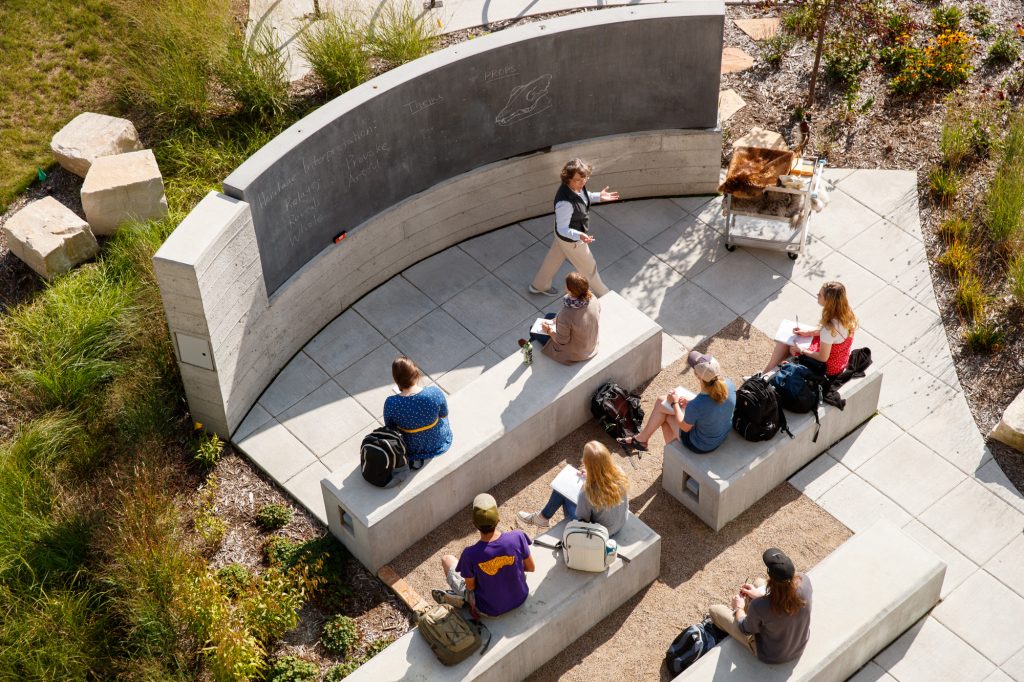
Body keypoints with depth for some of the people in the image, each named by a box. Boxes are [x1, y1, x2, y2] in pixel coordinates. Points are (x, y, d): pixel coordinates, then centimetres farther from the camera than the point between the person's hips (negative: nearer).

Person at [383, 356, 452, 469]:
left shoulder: (390, 404, -32)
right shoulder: (435, 393, -33)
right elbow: (444, 415, -11)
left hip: (410, 448, 0)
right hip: (437, 443, 1)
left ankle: (415, 457, 22)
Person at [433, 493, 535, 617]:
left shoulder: (470, 554, -33)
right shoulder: (517, 537, -28)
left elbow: (470, 587, -14)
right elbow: (531, 567, -10)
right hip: (520, 599, 2)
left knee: (447, 559, 16)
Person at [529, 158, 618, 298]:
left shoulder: (578, 186, -18)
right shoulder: (565, 203, -44)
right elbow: (562, 229, -33)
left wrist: (599, 196, -3)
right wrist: (580, 236, -50)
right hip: (570, 240, -8)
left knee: (554, 258, 31)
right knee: (589, 267, 18)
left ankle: (539, 286, 56)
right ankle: (602, 294, 46)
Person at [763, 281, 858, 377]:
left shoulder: (830, 328, -38)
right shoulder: (846, 313, -13)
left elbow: (822, 357, -25)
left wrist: (801, 351, -11)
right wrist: (807, 332, 3)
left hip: (827, 368, -8)